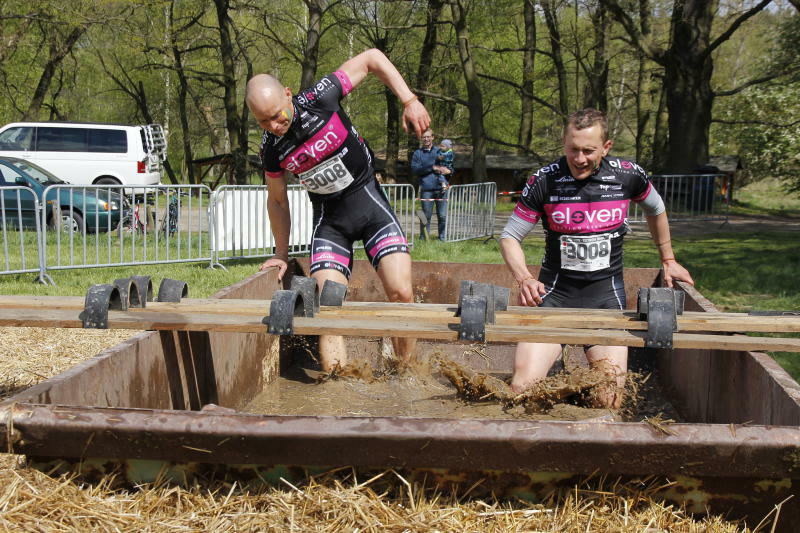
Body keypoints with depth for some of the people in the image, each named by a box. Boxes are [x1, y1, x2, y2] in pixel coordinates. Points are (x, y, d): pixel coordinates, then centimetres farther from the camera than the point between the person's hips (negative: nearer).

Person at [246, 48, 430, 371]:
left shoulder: (320, 99, -16)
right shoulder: (270, 149, -6)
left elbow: (372, 58, -7)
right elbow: (277, 200, 11)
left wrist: (410, 101, -16)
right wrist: (281, 253, 16)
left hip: (367, 198, -2)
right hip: (328, 215, 3)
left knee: (400, 291, -15)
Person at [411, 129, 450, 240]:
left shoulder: (439, 151, 17)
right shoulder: (417, 153, 11)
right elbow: (414, 169, -2)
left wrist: (446, 170, -4)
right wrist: (432, 167, -10)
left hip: (441, 188, 2)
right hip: (426, 189, -2)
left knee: (442, 215, 0)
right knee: (426, 216, -1)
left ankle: (443, 238, 9)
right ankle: (424, 238, 8)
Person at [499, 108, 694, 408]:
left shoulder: (628, 175, -4)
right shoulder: (544, 181, -8)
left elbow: (655, 210, 18)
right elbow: (510, 236, 0)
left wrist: (668, 260, 27)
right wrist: (524, 278, -17)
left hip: (606, 294, 1)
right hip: (554, 294, -1)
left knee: (610, 400, -6)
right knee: (523, 388, -16)